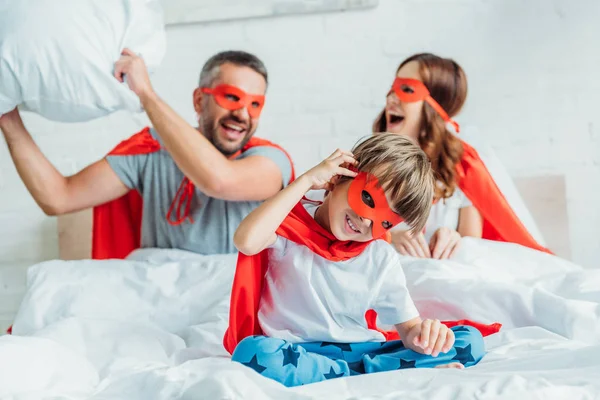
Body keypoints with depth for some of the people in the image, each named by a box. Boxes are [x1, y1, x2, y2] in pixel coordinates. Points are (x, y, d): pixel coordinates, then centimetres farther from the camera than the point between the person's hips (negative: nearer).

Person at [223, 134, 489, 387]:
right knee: (253, 353, -40)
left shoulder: (383, 259, 4)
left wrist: (422, 334, -21)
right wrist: (306, 180, -21)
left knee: (470, 341, -10)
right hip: (296, 354, -3)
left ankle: (366, 371, -24)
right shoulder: (291, 225, -6)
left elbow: (409, 327, 7)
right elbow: (247, 241, -29)